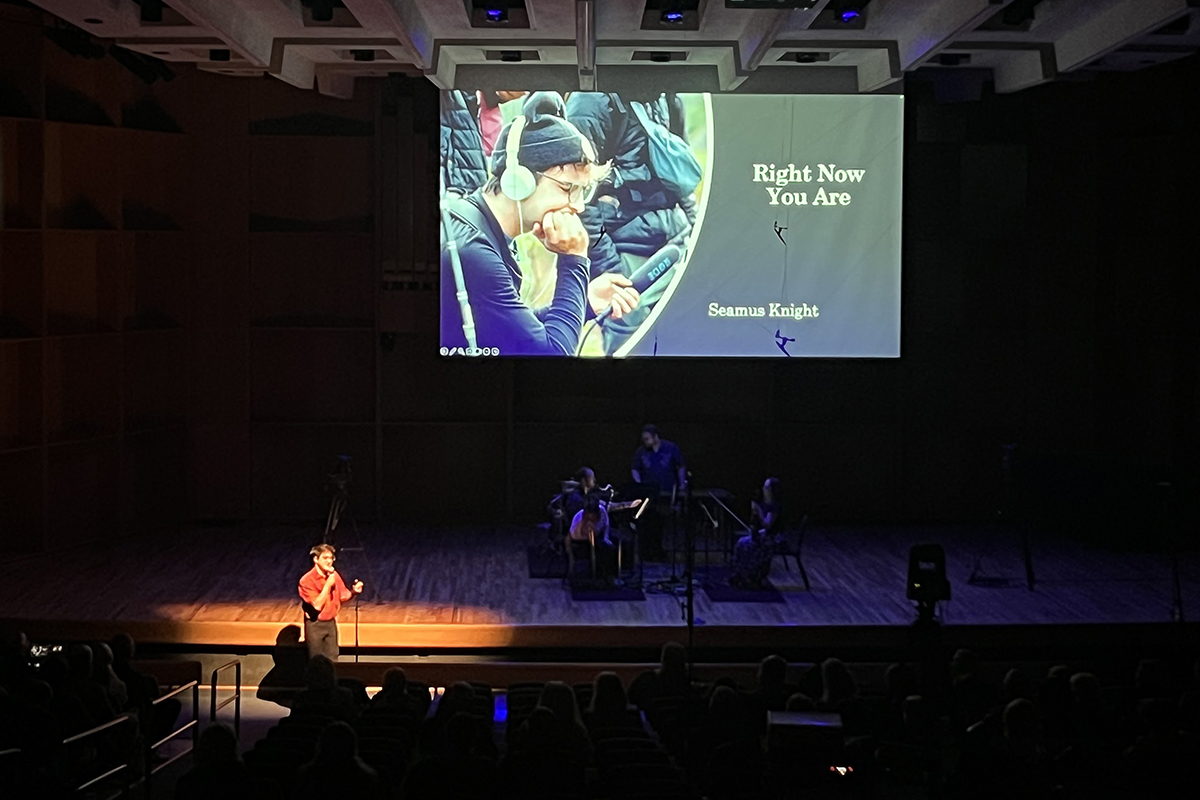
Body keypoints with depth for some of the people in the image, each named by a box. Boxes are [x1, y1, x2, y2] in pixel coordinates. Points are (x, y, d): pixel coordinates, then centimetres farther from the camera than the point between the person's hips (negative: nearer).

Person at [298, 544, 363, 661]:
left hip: (331, 623, 5)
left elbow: (343, 596, 10)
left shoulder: (334, 575, 1)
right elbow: (317, 605, -23)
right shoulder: (307, 580, -17)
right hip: (315, 624, -5)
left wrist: (353, 591, -12)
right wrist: (328, 585, -24)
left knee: (332, 660, 7)